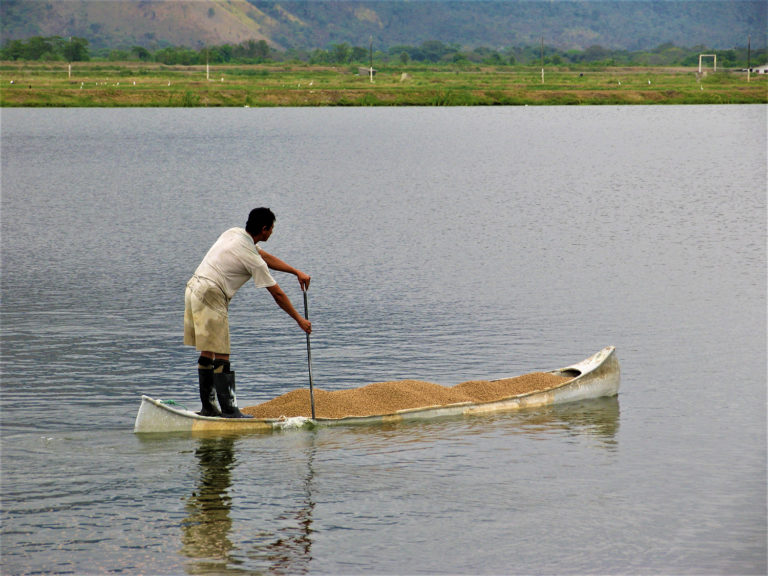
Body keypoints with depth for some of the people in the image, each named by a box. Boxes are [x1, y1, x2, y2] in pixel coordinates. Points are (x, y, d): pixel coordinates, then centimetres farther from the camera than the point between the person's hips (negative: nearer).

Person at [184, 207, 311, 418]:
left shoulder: (234, 233, 11)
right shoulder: (253, 260, -13)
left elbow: (267, 257, 24)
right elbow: (278, 294, -5)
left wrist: (296, 272, 26)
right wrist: (300, 320, 5)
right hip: (211, 297, -9)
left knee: (207, 352, 13)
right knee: (221, 355, -7)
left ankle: (208, 407, 16)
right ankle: (229, 410, -7)